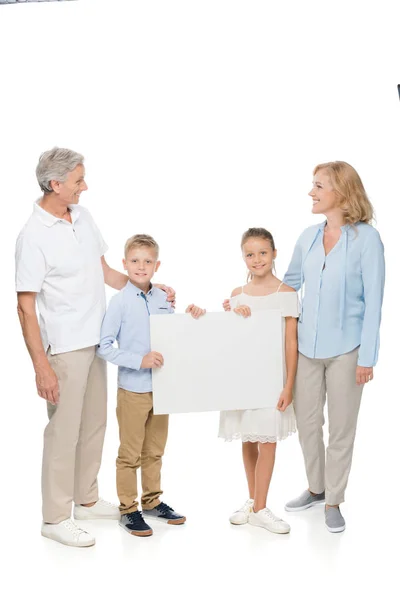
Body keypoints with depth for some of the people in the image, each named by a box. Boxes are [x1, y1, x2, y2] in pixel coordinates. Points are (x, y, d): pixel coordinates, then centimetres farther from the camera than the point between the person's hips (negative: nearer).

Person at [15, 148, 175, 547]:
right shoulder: (34, 236, -18)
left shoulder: (82, 215, 5)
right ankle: (55, 518, 14)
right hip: (64, 347, -8)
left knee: (94, 424, 17)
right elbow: (25, 307, -17)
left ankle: (86, 499, 33)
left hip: (96, 341, 8)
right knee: (64, 431, 1)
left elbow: (105, 271, 15)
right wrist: (41, 366, -20)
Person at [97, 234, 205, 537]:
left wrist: (191, 316, -4)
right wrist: (139, 360, -22)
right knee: (130, 454, 7)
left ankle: (152, 501, 33)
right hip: (133, 389, -5)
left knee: (155, 450, 18)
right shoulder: (121, 301, -13)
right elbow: (104, 346, -15)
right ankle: (128, 509, 19)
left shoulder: (163, 298, 1)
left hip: (161, 386, 5)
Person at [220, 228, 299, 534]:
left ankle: (260, 508, 6)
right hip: (242, 376, 4)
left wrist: (289, 385, -12)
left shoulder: (286, 293, -5)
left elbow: (291, 342, -7)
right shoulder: (238, 295, 7)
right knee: (248, 440, 11)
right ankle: (253, 500, 24)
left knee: (268, 441, -2)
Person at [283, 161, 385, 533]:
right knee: (306, 422, 13)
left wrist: (367, 357, -11)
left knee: (341, 428, 7)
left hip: (346, 349, -4)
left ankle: (333, 502, 23)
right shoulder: (309, 236, 4)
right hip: (308, 346, 5)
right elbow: (290, 283, 15)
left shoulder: (366, 238, -11)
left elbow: (373, 301, -10)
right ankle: (316, 488, 34)